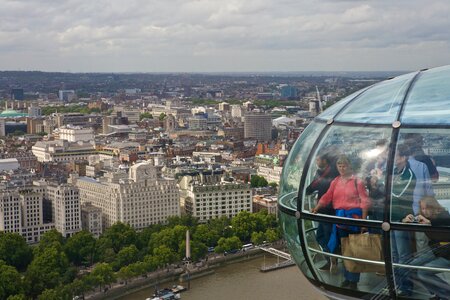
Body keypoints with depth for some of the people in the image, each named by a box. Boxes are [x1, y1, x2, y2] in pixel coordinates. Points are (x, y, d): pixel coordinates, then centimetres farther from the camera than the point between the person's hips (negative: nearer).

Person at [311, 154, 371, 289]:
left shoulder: (357, 181, -4)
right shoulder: (335, 182, 10)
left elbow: (364, 201, -7)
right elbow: (327, 197, 3)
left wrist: (363, 220, -13)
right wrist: (317, 208, -11)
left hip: (353, 217, -5)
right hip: (340, 217, 5)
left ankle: (354, 280, 4)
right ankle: (347, 277, 23)